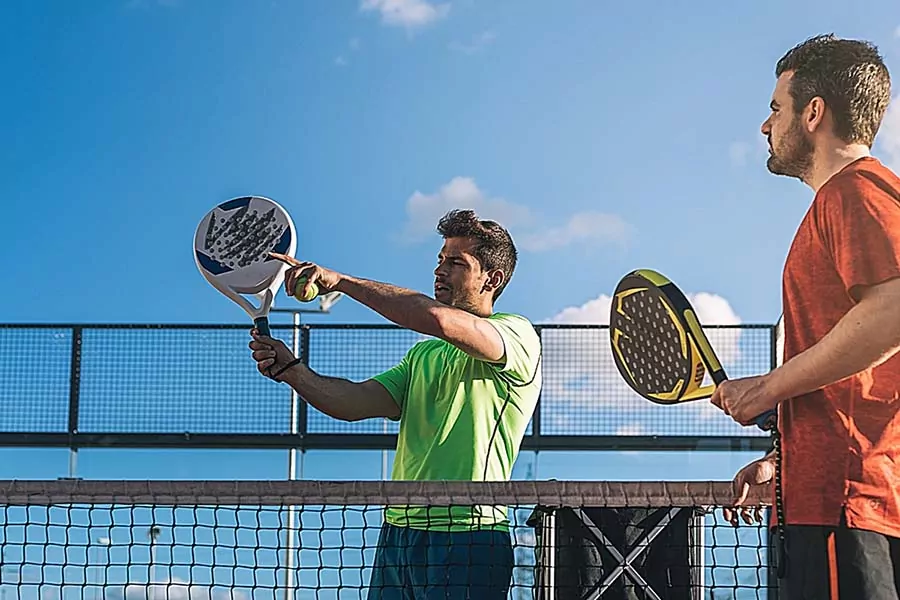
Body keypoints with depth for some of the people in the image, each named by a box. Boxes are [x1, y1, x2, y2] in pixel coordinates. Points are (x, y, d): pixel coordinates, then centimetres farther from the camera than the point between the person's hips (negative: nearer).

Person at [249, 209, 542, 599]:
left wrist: (341, 281, -18)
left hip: (466, 539, -6)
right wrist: (290, 370, -7)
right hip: (397, 534, 7)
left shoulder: (517, 335, -3)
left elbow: (440, 319, -22)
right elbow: (354, 402, 9)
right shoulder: (423, 354, 22)